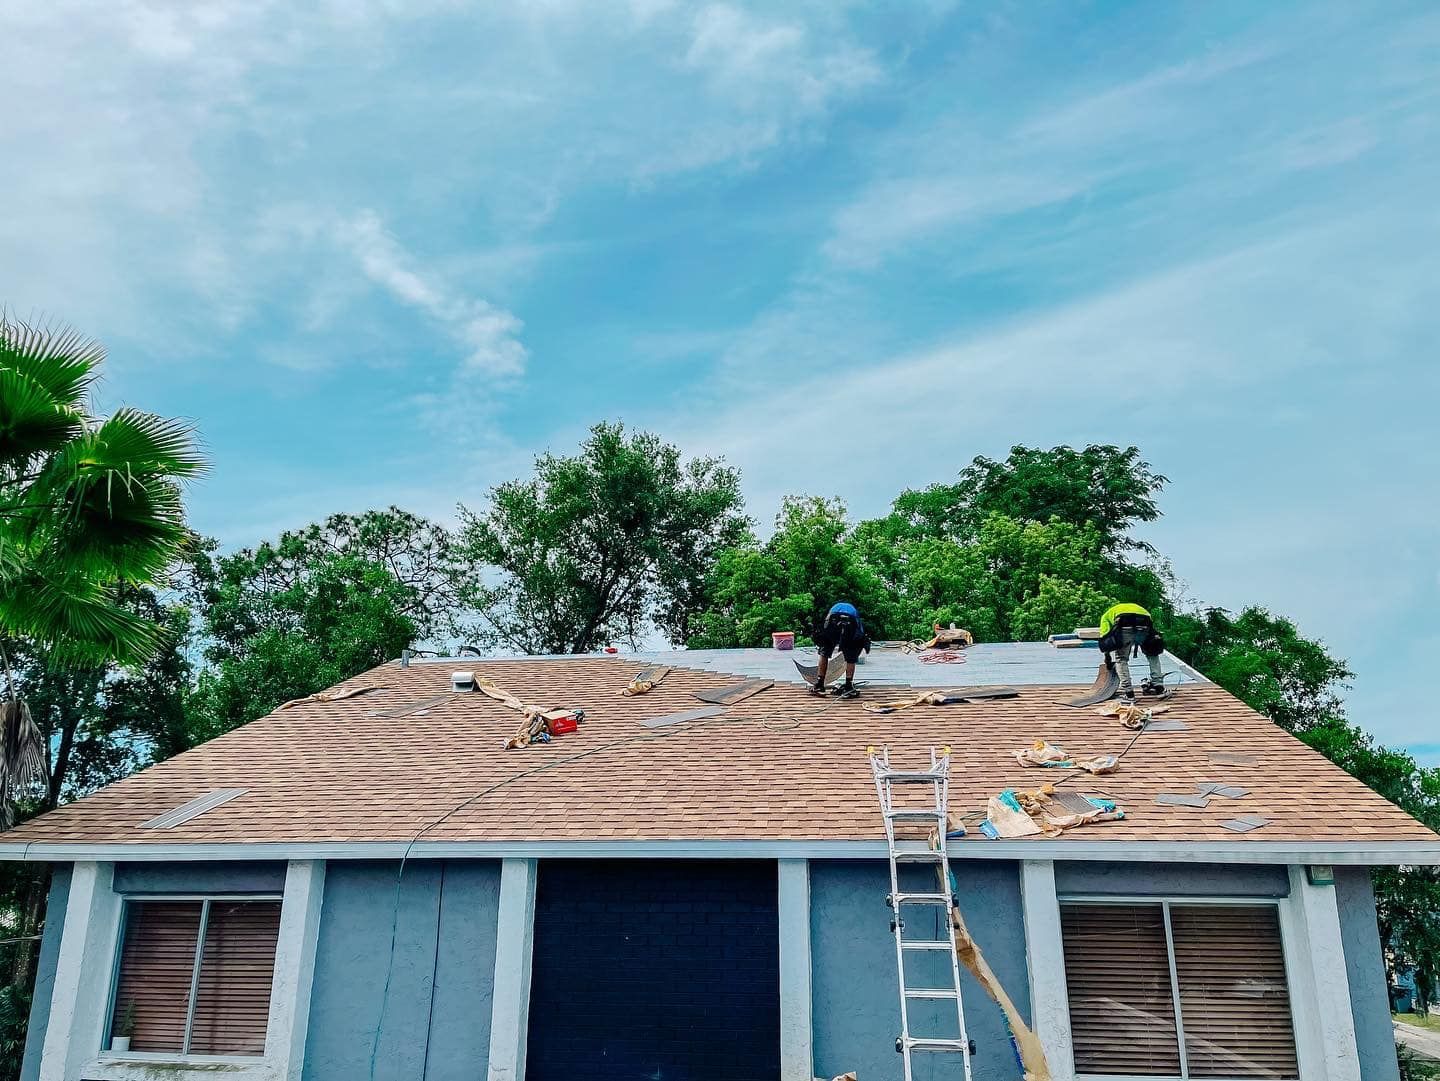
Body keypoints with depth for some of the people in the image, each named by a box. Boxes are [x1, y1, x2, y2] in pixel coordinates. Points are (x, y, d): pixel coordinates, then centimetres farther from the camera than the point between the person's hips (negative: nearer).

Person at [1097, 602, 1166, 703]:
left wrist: (1108, 661, 31)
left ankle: (1128, 693, 8)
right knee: (1153, 653, 30)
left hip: (1125, 629, -3)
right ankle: (1158, 685, 25)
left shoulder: (1107, 615, 35)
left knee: (1120, 659, 15)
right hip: (1145, 628, 3)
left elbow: (1105, 639, 23)